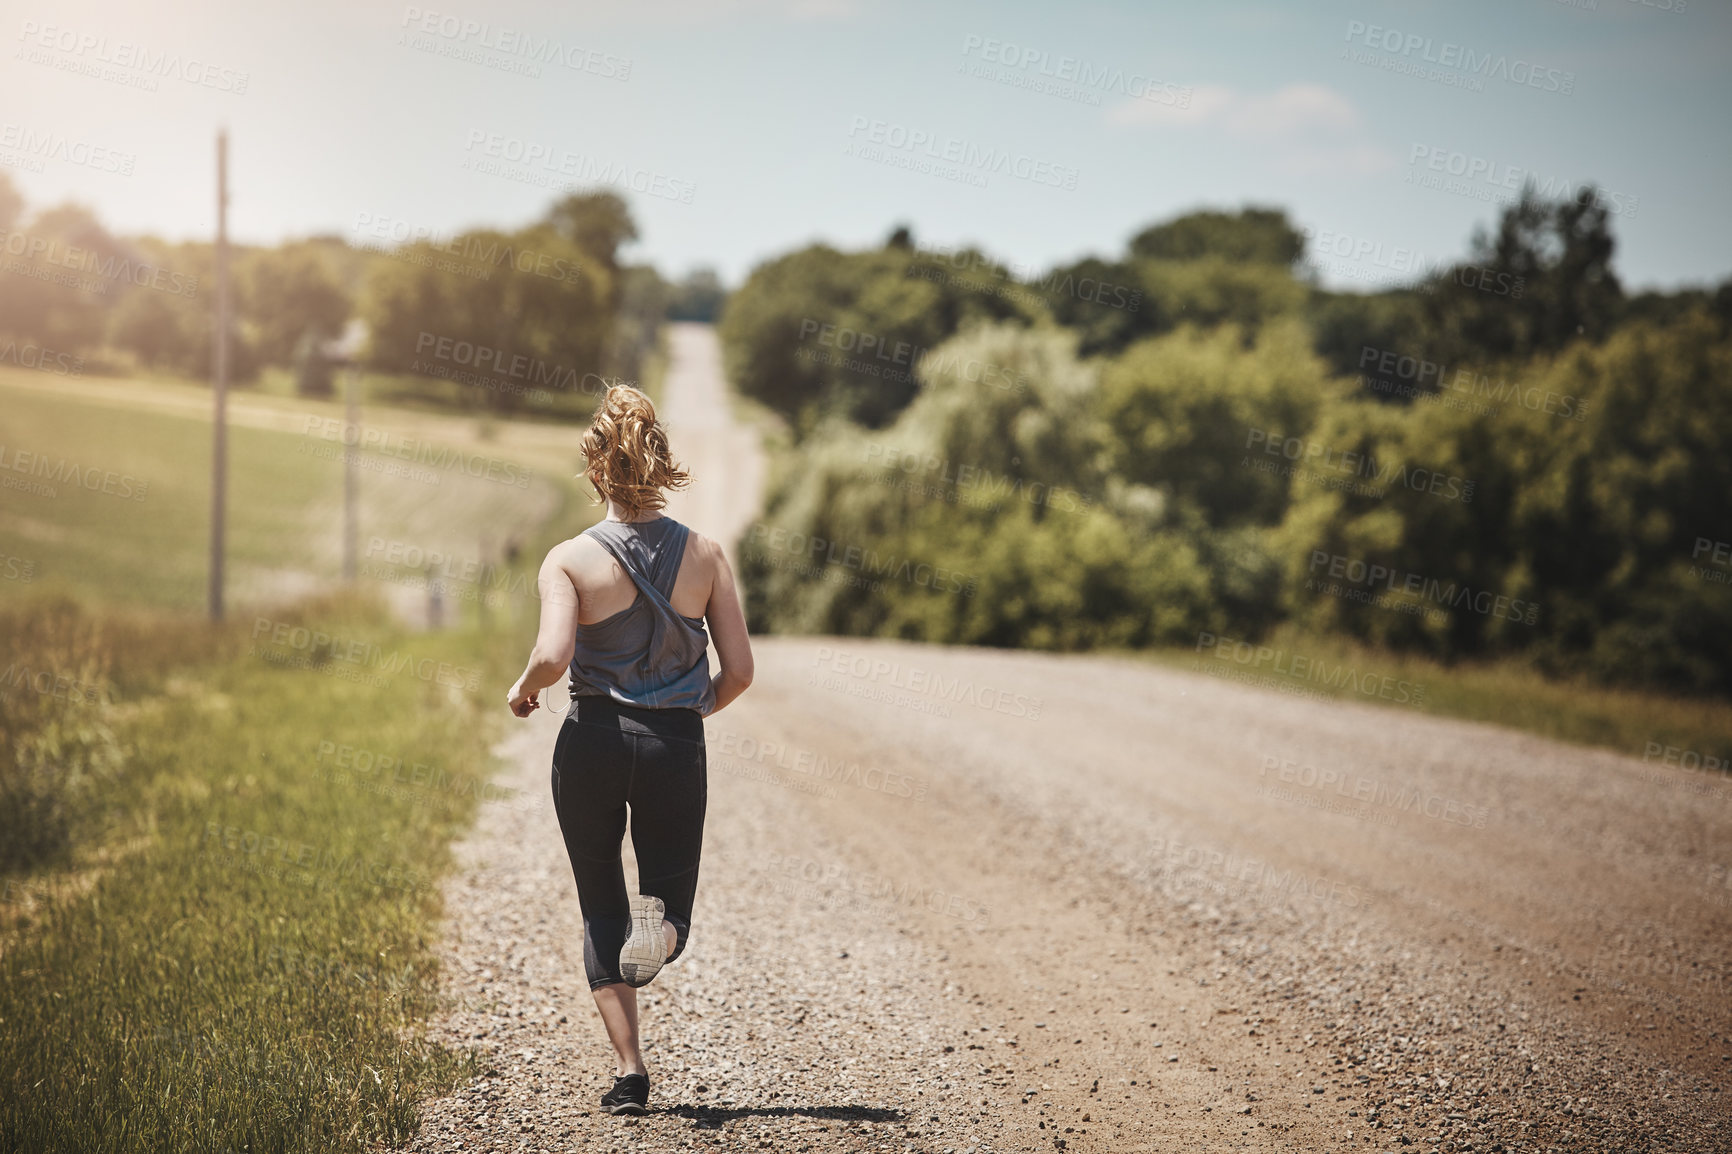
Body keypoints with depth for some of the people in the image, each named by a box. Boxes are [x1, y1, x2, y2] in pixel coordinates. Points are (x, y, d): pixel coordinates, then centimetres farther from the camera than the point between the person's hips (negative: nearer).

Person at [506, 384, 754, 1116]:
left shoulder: (570, 560, -6)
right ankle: (659, 921, -23)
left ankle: (629, 1070, 3)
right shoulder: (705, 555, 0)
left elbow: (551, 657, -19)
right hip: (677, 748, 1)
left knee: (601, 912, 14)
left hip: (593, 743, -1)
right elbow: (739, 671, -2)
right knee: (671, 912, 15)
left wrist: (523, 691, 3)